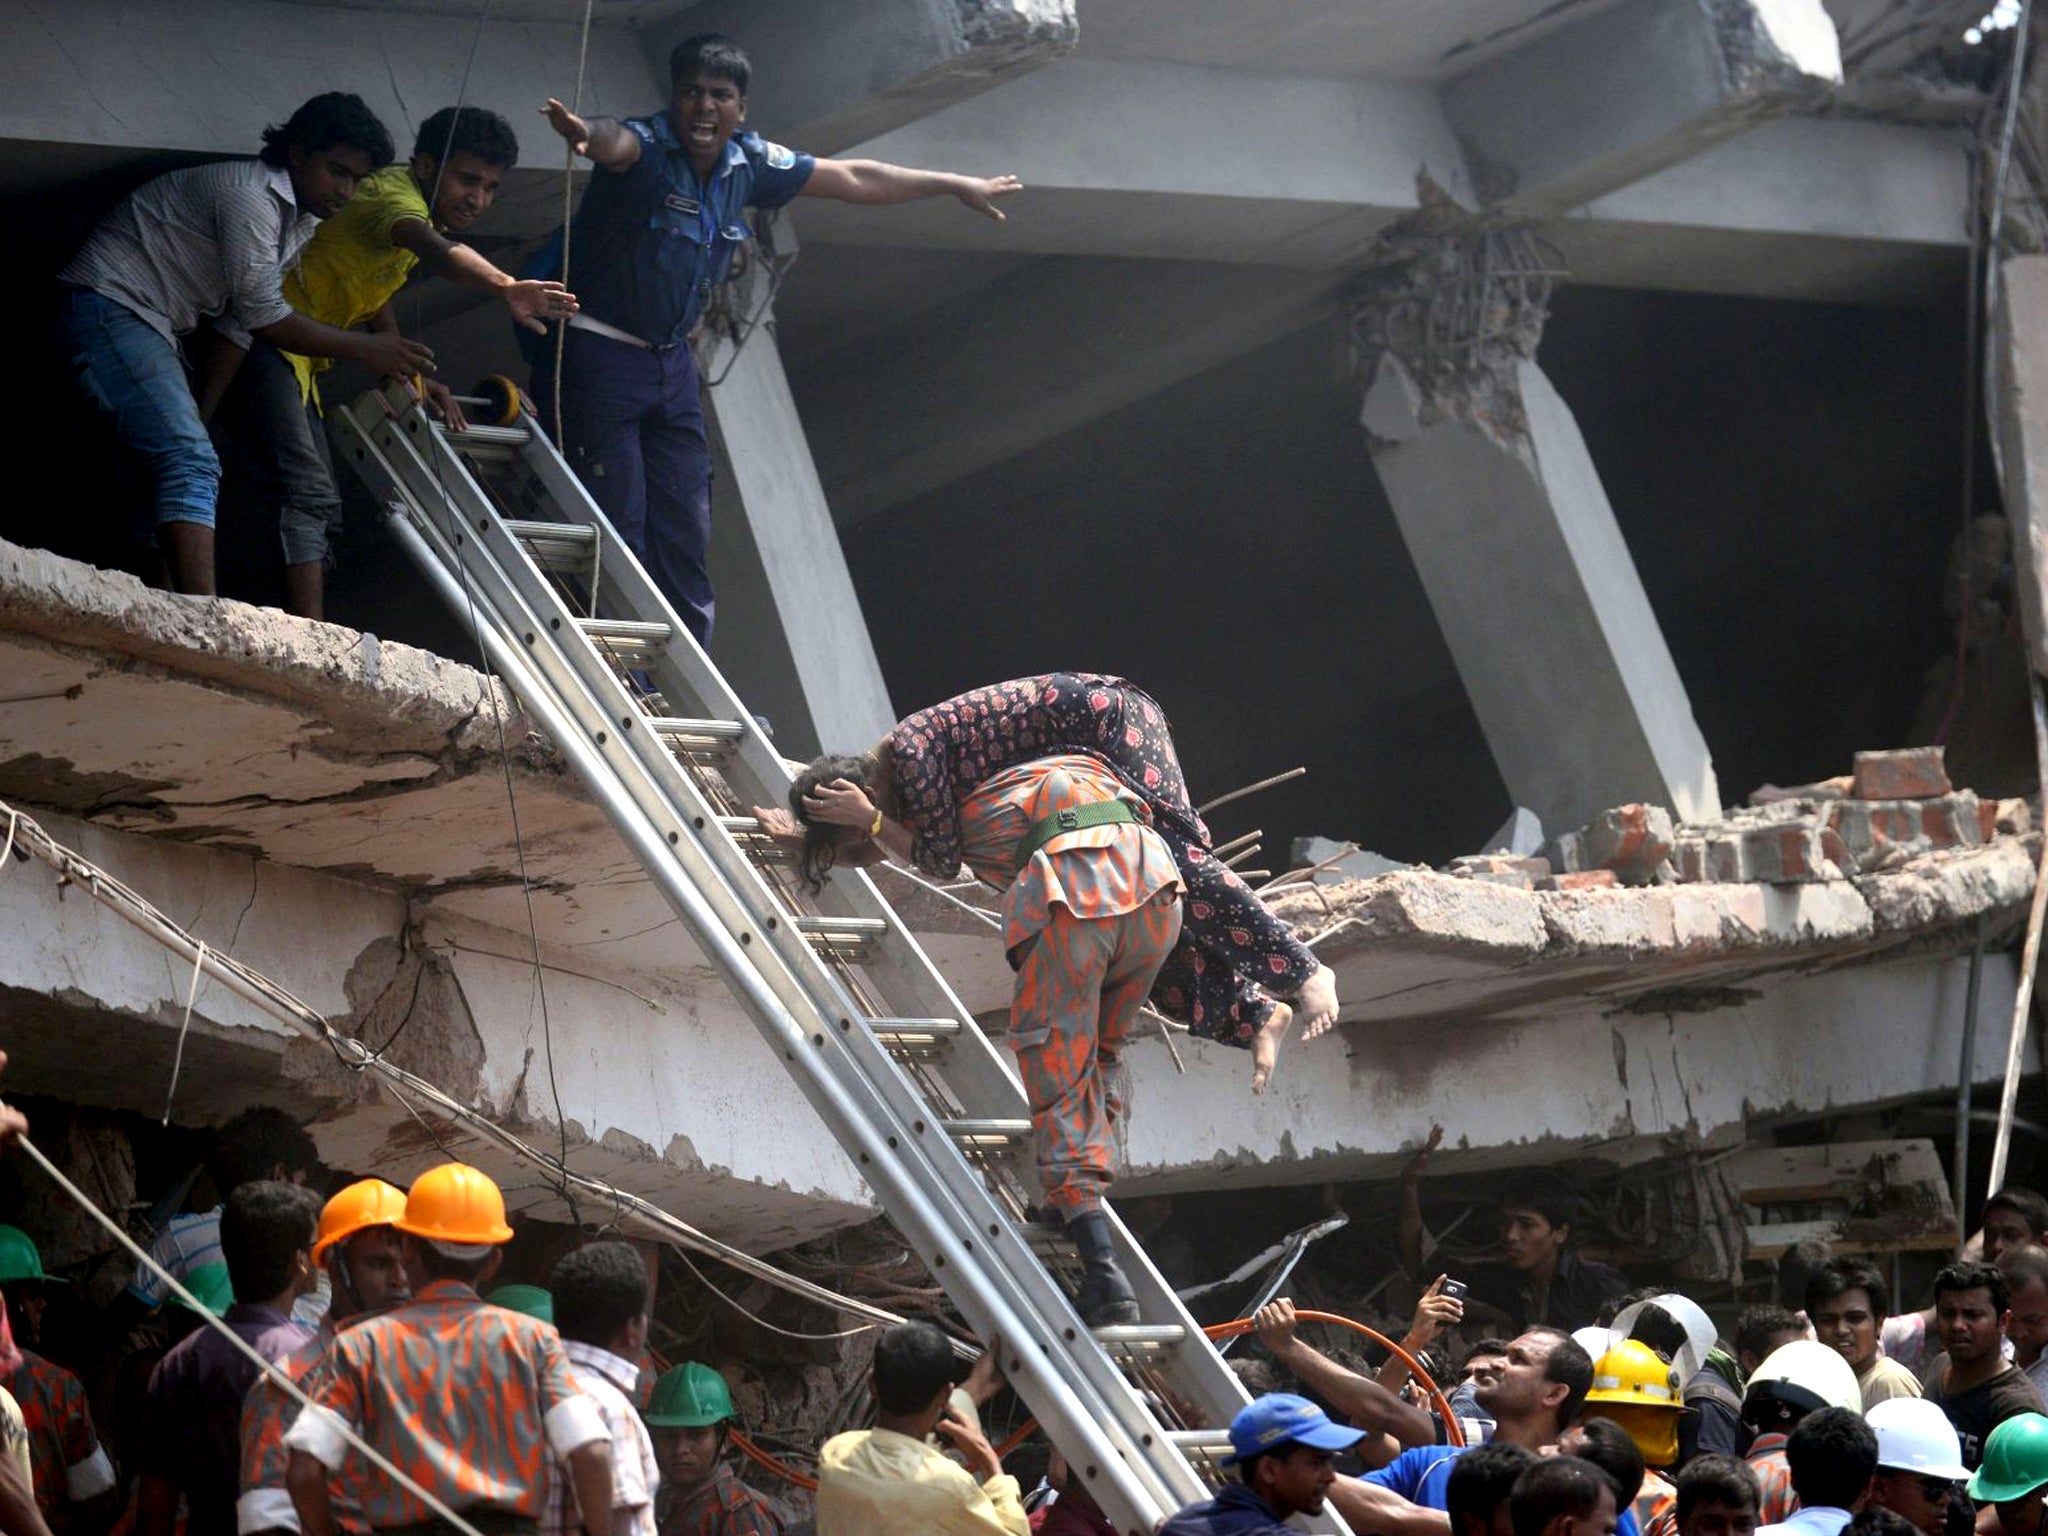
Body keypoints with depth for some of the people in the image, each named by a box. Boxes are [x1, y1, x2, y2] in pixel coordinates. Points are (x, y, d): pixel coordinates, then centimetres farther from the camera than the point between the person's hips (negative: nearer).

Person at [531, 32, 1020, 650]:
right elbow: (615, 142, -44)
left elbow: (853, 180, 15)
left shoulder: (749, 164, 2)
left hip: (670, 360, 7)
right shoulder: (647, 147, -18)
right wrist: (587, 133, -70)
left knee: (685, 534, 8)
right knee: (617, 530, -10)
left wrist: (957, 185, 23)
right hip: (599, 352, -7)